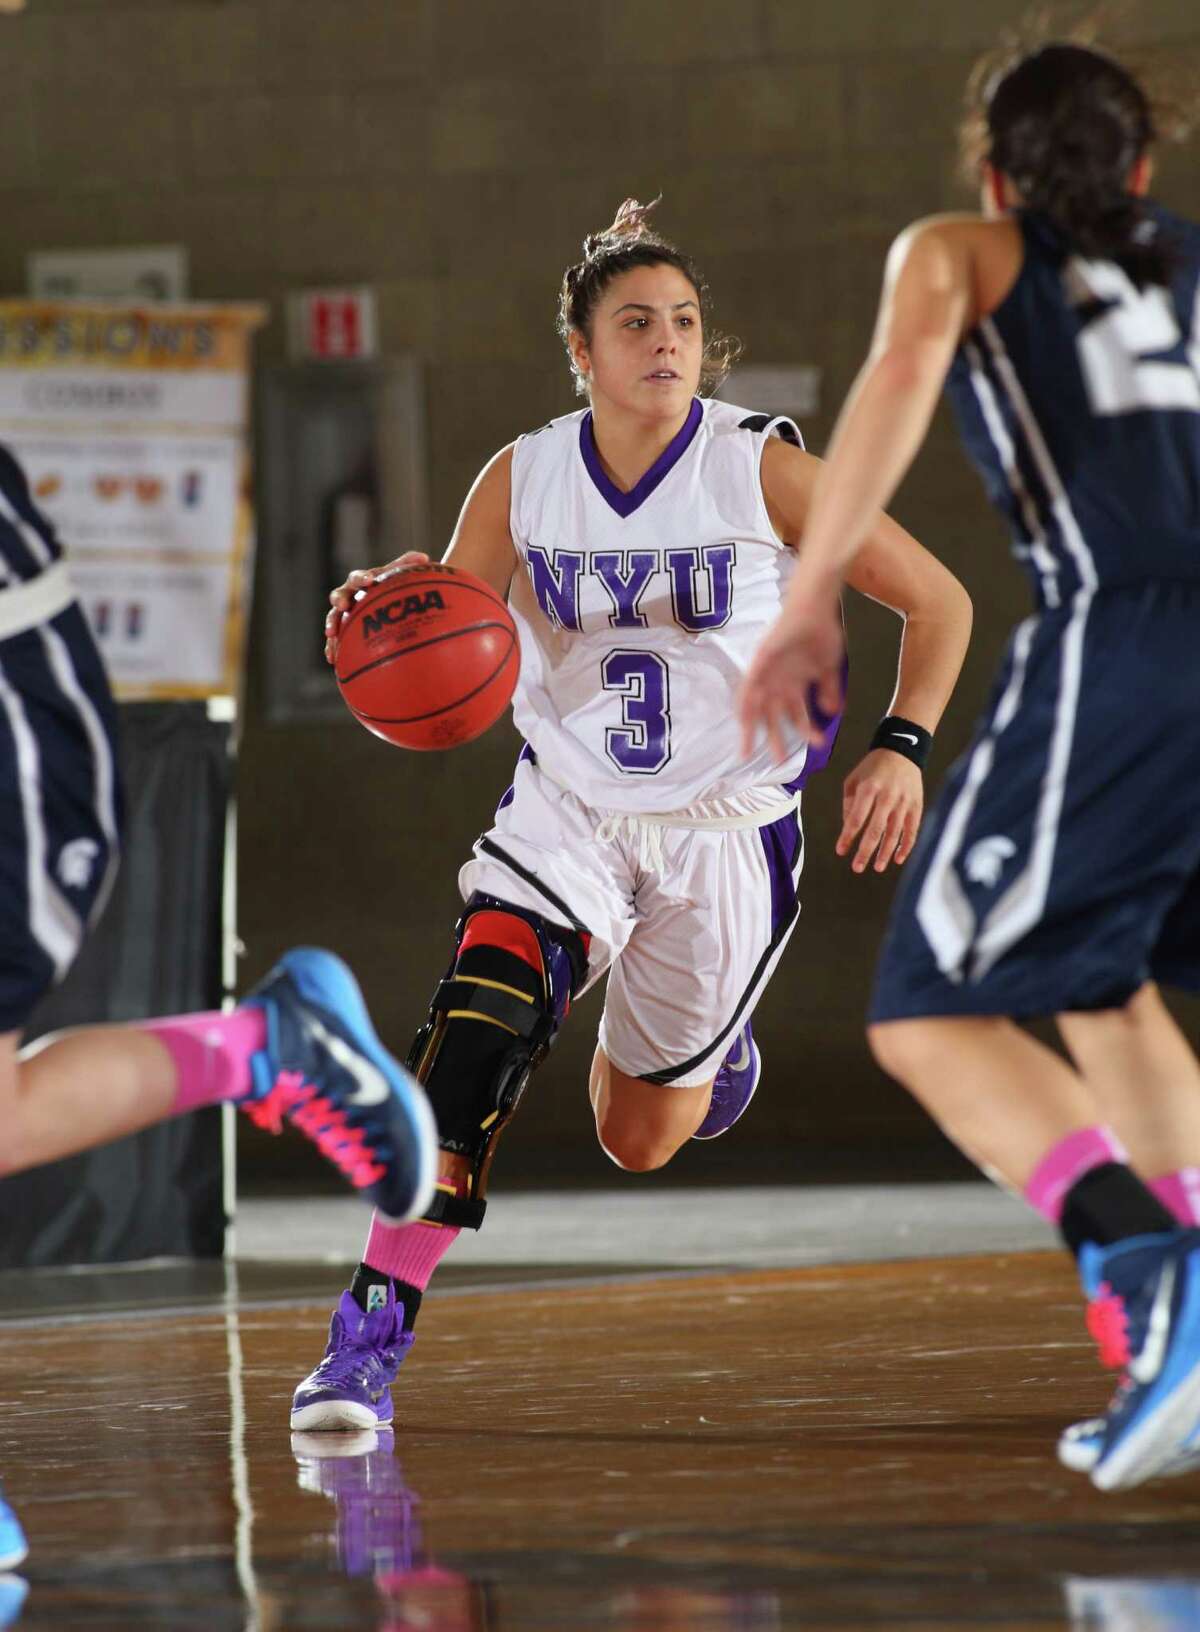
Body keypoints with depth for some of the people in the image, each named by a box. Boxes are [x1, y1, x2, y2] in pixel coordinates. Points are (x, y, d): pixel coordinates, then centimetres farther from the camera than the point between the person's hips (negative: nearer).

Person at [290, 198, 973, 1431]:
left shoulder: (762, 469, -13)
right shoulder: (522, 480, -6)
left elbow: (937, 602, -5)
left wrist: (900, 746, -18)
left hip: (726, 831, -1)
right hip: (565, 810, 1)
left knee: (638, 1140, 10)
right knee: (480, 1011, -29)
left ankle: (704, 1043, 48)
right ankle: (373, 1333, -31)